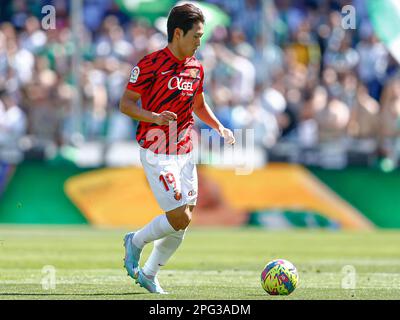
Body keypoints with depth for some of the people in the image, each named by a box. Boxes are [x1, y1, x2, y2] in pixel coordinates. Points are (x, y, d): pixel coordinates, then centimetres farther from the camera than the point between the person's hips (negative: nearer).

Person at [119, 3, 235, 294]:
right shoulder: (151, 64, -13)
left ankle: (149, 274, 23)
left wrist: (219, 127, 7)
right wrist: (155, 117, -27)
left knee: (183, 223, 7)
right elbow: (125, 103, -10)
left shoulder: (196, 68, 9)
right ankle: (135, 242, 14)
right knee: (180, 218, -13)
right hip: (158, 154, -7)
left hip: (186, 152, 7)